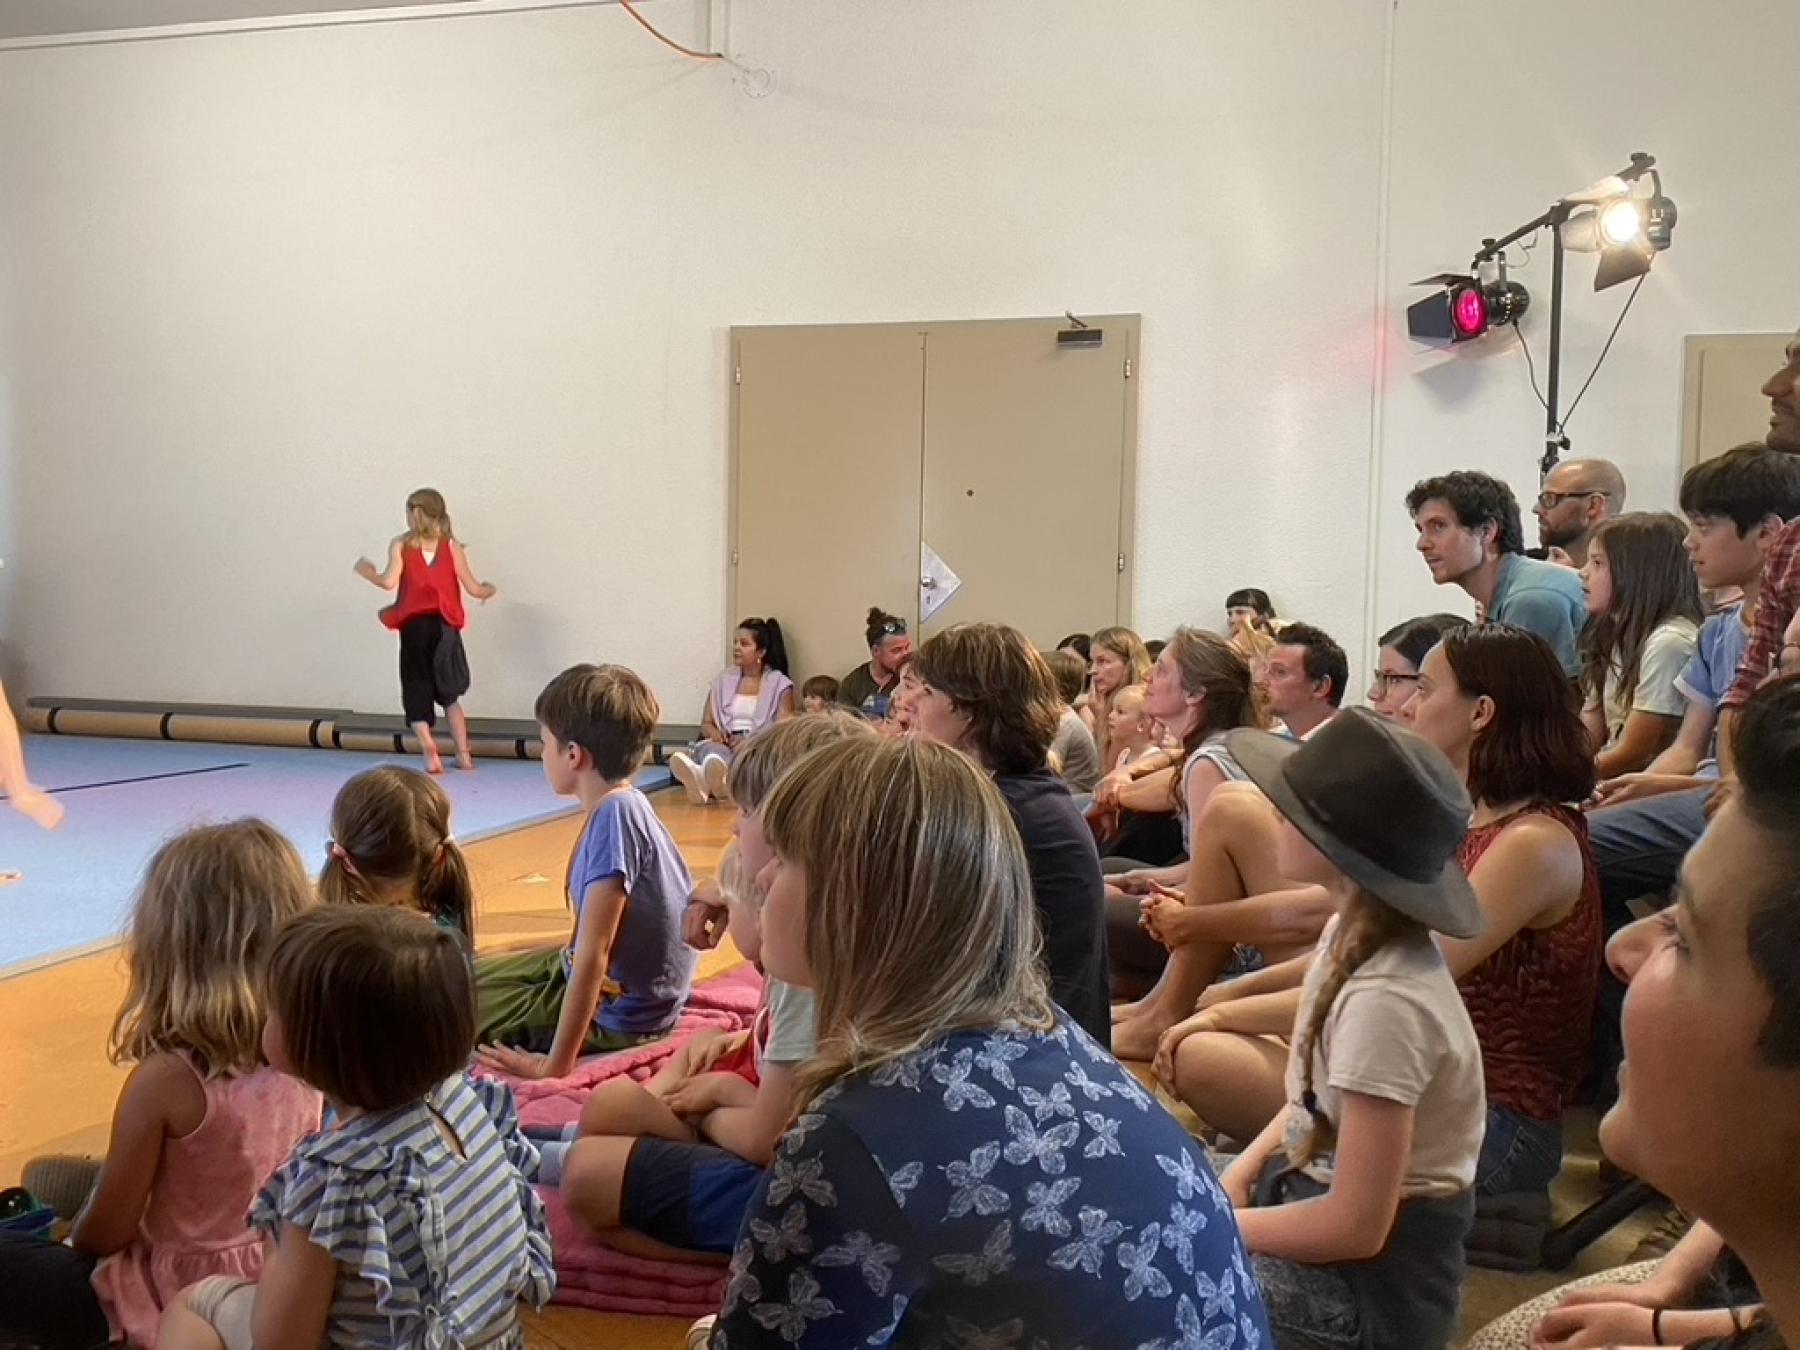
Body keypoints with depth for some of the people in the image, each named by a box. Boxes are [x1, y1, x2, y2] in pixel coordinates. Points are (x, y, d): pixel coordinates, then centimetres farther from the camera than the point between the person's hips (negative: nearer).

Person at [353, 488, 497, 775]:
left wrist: (367, 572, 6)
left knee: (416, 694, 5)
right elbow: (473, 588, 1)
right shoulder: (451, 545, 4)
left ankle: (429, 747, -18)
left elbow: (389, 581, -14)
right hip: (445, 626, 2)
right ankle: (463, 755, 15)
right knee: (449, 694, 18)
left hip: (414, 626, -2)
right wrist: (489, 590, 23)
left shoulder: (401, 544, 0)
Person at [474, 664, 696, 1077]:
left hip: (618, 1013, -9)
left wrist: (556, 1065, -25)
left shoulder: (615, 815, -28)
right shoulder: (623, 806, 0)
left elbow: (594, 953, -28)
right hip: (628, 987, 9)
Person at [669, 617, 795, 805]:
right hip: (723, 745, 3)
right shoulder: (723, 682, 21)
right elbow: (706, 724, 18)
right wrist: (715, 734, -7)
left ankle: (702, 777, -70)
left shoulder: (780, 684, 9)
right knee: (709, 748, -35)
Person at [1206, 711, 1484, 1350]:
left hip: (1370, 1281, -8)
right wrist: (1239, 1174, -3)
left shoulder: (1385, 1002, -30)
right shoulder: (1353, 933, -4)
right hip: (1314, 1190, 8)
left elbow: (1355, 1227, -25)